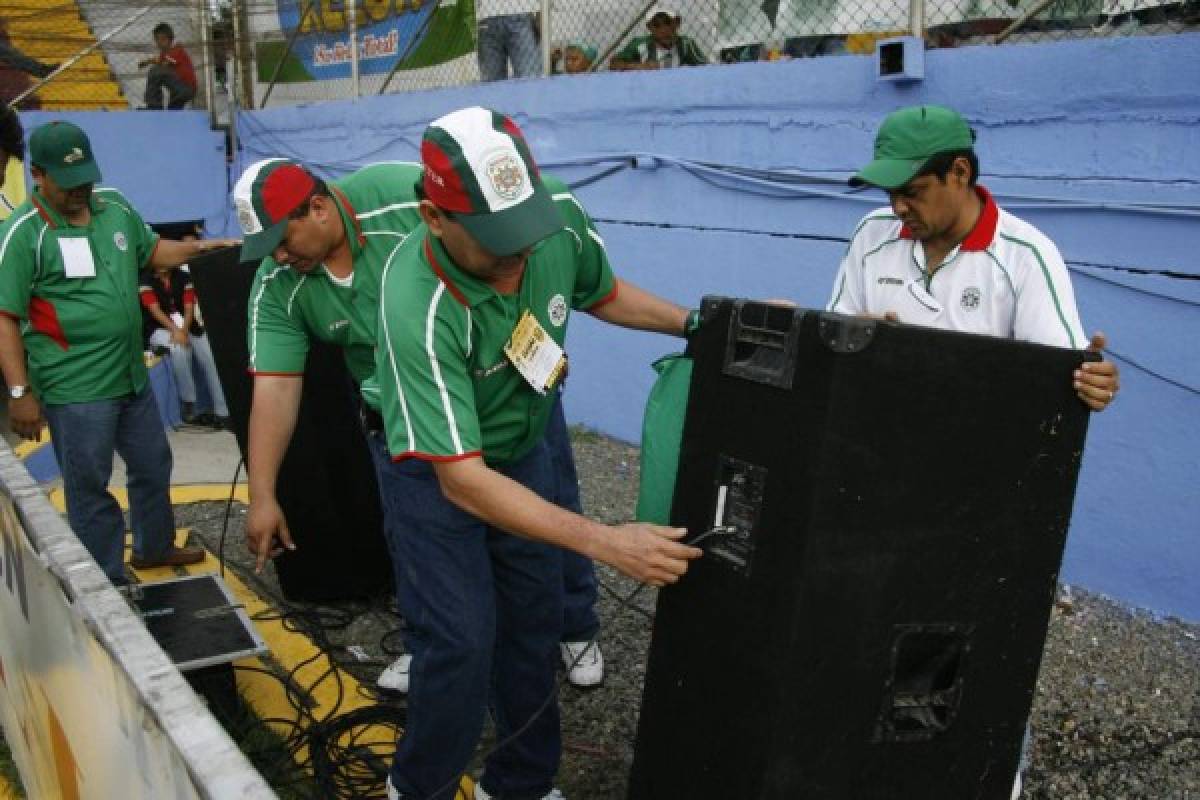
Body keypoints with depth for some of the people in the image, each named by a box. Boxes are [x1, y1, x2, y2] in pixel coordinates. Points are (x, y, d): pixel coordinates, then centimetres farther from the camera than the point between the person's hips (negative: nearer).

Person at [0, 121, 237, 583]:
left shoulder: (114, 207, 3)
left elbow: (151, 250, 21)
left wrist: (199, 248, 2)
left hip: (132, 375, 7)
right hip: (75, 389, -7)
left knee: (153, 466, 21)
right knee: (90, 487, 6)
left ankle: (155, 548, 43)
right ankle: (107, 585, 20)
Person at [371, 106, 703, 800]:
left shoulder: (561, 216, -22)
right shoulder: (418, 307, -38)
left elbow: (603, 294, 4)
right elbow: (461, 480, -38)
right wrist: (609, 544, -41)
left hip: (522, 450, 5)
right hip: (435, 468, -5)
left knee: (534, 625, 9)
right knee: (462, 641, -10)